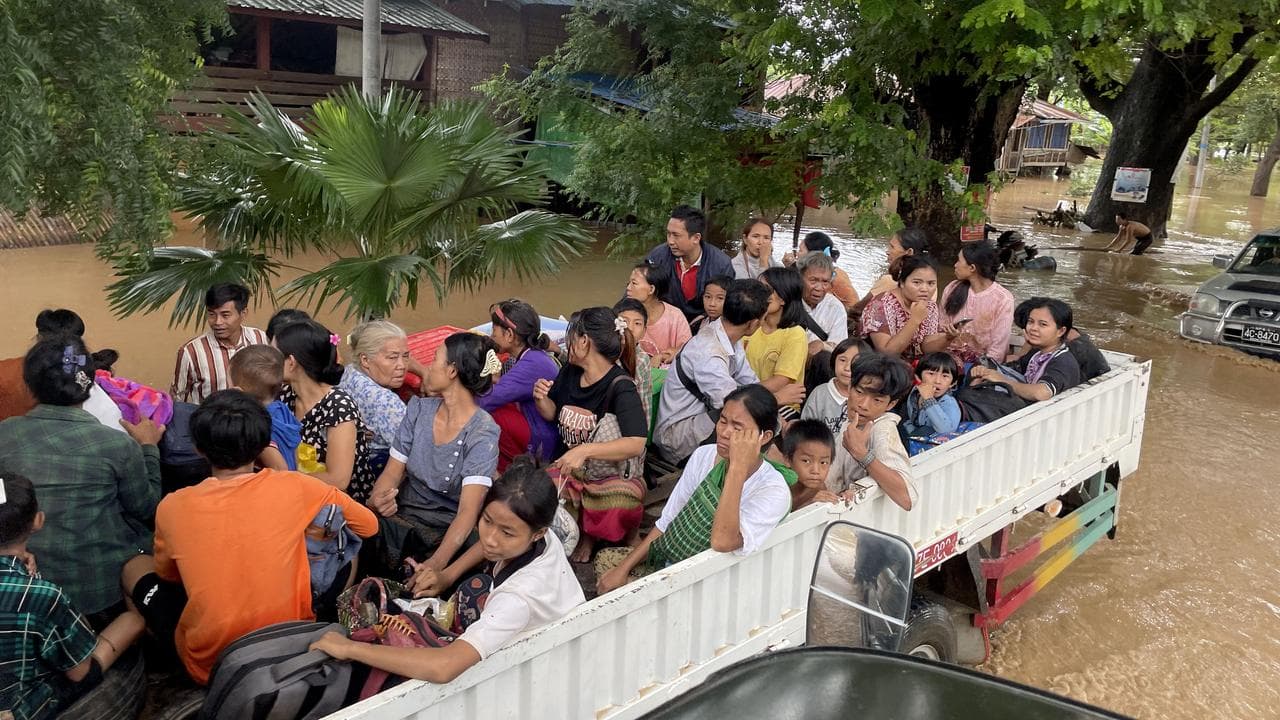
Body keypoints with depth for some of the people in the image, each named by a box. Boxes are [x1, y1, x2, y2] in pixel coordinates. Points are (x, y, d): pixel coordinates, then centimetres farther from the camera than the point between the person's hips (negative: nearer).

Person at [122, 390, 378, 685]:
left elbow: (166, 573, 9)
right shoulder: (295, 487, -15)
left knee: (136, 566, 20)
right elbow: (368, 525, 1)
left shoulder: (173, 507, -12)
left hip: (209, 665, 0)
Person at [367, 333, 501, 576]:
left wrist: (436, 563, -38)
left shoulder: (482, 434, -15)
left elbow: (468, 511, -23)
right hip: (403, 518, 5)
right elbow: (393, 471, 4)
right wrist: (377, 499, -21)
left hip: (447, 532, -5)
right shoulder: (419, 409, 3)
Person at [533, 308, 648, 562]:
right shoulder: (569, 373, 3)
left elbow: (636, 444, -30)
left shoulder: (620, 386, -18)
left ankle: (590, 534, -2)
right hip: (569, 468, 5)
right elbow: (553, 414, 19)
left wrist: (584, 450, -40)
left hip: (612, 475, -4)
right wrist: (542, 399, -5)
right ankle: (574, 530, 3)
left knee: (620, 507, -37)